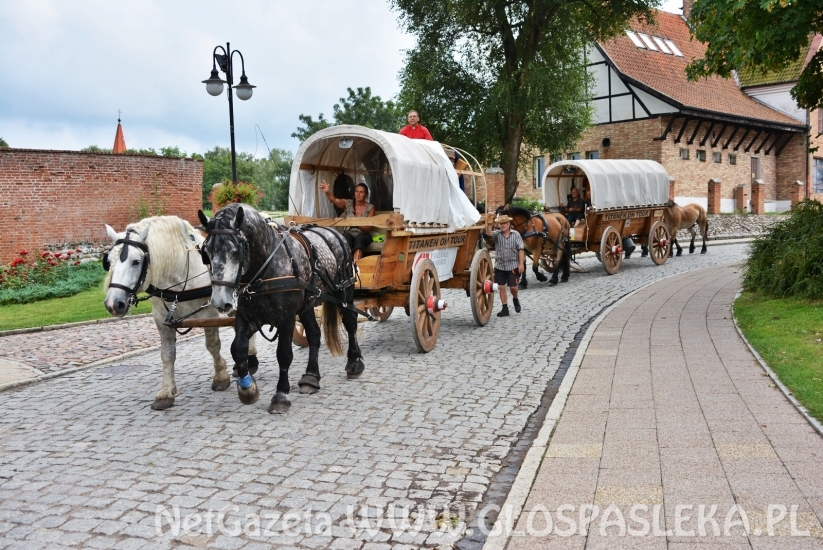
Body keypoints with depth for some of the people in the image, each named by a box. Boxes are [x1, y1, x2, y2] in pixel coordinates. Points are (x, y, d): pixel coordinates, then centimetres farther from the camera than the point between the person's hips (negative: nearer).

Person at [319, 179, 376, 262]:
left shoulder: (370, 207, 1)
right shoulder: (348, 203, 5)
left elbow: (368, 228, -3)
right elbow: (334, 200, -14)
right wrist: (327, 192, -36)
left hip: (363, 235, -1)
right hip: (349, 233, 1)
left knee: (359, 239, -37)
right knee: (347, 237, -35)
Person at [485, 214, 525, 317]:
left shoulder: (516, 235, 0)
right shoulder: (497, 234, 3)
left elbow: (521, 249, -2)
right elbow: (488, 233, -18)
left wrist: (521, 263, -9)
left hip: (513, 265, -2)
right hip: (500, 265, 2)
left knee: (513, 287, -1)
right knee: (501, 287, 3)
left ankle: (515, 299, 32)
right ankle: (505, 308, 11)